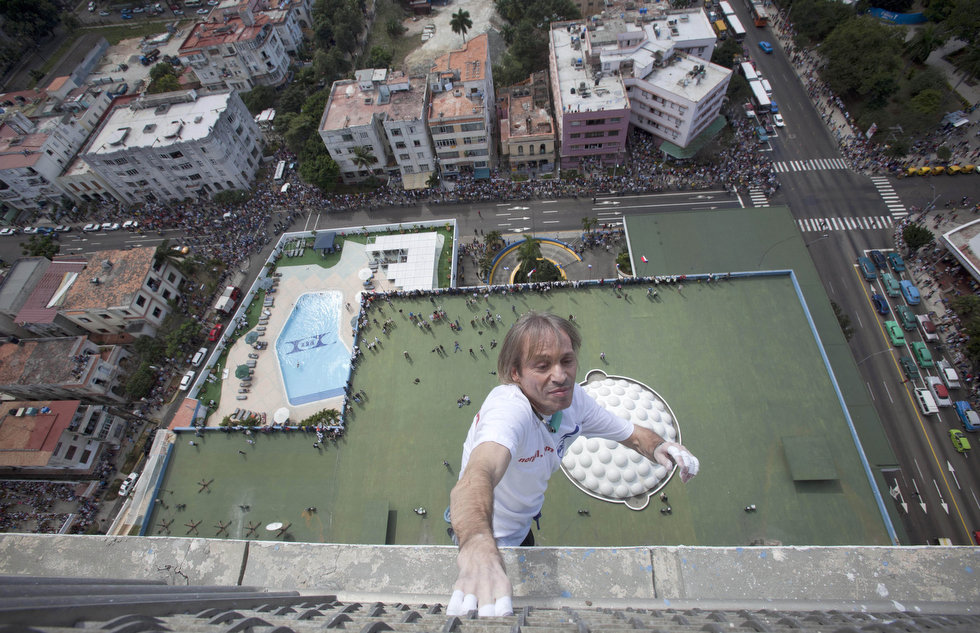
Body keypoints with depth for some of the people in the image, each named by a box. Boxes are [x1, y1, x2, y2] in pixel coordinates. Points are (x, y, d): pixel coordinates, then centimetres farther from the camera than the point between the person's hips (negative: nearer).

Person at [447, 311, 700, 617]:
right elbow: (477, 476, -60)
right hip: (490, 540, -6)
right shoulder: (509, 408, -40)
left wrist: (659, 447, -28)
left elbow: (633, 434, -4)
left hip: (523, 529, 6)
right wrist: (478, 549, -80)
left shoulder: (574, 398, -17)